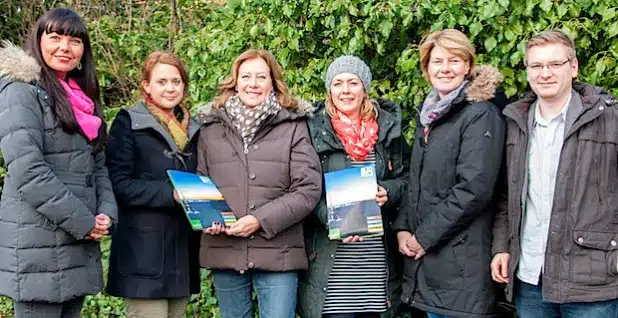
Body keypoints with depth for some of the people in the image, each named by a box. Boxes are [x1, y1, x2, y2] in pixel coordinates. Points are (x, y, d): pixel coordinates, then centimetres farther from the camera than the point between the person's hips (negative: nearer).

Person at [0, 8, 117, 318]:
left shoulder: (82, 98, 17)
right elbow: (27, 171, -17)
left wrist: (106, 213, -2)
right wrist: (84, 221, -14)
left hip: (79, 245, 7)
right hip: (38, 247, -7)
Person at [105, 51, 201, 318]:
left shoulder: (191, 128, 16)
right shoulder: (129, 123, -3)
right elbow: (119, 184, -11)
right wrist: (171, 194, -21)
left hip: (183, 251, 6)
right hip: (144, 253, -6)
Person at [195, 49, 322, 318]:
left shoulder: (293, 127, 0)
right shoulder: (211, 127, 9)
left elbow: (308, 189, -5)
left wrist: (261, 220, -13)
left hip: (278, 254, -2)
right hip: (224, 253, 3)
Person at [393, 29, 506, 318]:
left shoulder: (481, 115, -11)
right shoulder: (429, 115, 14)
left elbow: (474, 188, -19)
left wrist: (424, 236, -15)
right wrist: (403, 228, 3)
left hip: (462, 260, -7)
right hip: (424, 255, 8)